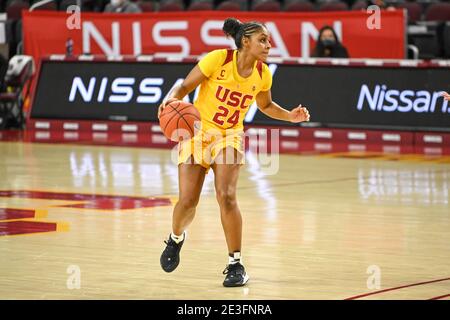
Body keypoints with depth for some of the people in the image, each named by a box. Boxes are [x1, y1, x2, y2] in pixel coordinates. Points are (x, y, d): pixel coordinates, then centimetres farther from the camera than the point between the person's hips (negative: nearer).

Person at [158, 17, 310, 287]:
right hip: (198, 132, -2)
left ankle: (236, 265, -9)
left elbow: (266, 105, 15)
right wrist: (171, 99, -32)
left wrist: (290, 116, -1)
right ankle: (176, 238, 31)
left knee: (226, 196, -19)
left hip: (230, 136, 2)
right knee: (187, 201, -6)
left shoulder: (263, 74, -5)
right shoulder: (218, 60, -18)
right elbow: (184, 87, -11)